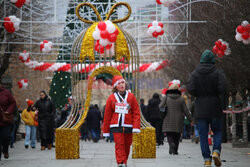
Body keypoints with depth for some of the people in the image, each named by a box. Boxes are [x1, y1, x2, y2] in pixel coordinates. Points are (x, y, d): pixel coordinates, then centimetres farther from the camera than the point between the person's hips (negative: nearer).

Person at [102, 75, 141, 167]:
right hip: (116, 126, -2)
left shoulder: (131, 97, 6)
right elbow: (107, 115, 8)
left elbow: (136, 113, 4)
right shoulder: (111, 98, 4)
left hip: (128, 126, 2)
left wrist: (136, 127, -7)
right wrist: (106, 130, 8)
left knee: (127, 145, 9)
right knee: (119, 144, -12)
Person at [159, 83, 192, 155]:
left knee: (169, 135, 3)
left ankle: (171, 143, -27)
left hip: (168, 121, -1)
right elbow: (185, 111, 0)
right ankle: (175, 150, 10)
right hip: (178, 122, 1)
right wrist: (191, 120, 8)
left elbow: (160, 106, -9)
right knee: (177, 136, 11)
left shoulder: (166, 98, -2)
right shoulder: (181, 99, -1)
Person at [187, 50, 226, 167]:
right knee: (217, 131, 13)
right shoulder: (218, 73, -3)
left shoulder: (195, 74, 0)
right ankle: (216, 151, -11)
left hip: (200, 108, 1)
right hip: (215, 108, -1)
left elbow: (190, 89, -9)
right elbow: (222, 89, -14)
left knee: (203, 134, 3)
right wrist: (217, 96, 6)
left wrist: (199, 95, 8)